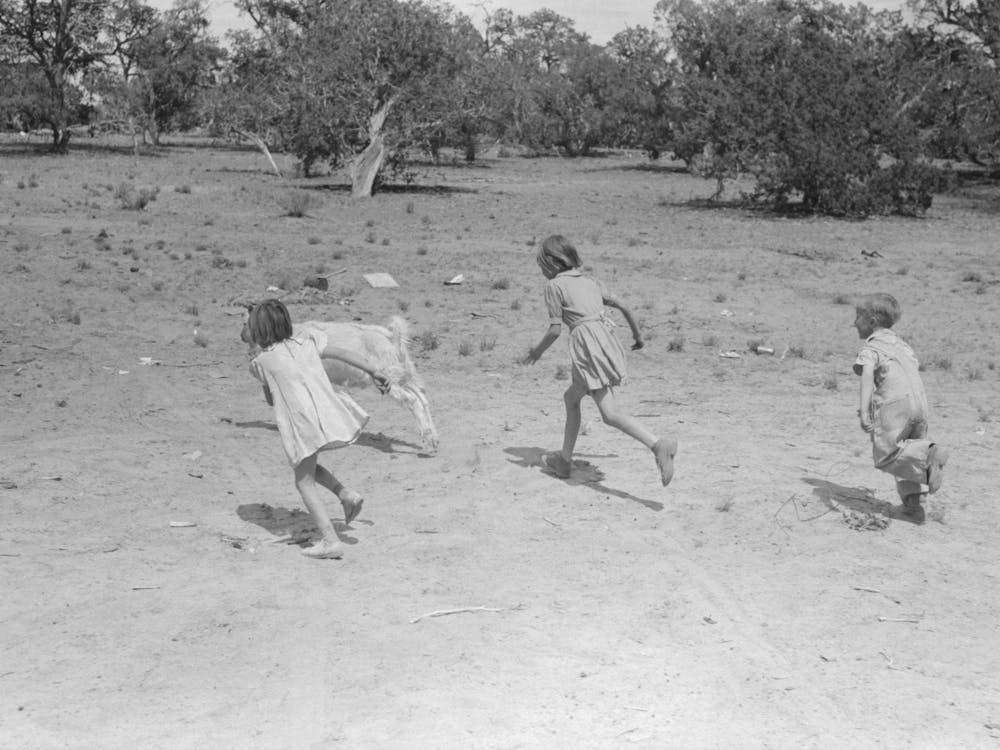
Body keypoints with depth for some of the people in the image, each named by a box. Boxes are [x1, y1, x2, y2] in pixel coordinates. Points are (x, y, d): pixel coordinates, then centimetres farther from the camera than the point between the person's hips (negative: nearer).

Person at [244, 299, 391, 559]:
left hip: (304, 425, -5)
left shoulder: (263, 361, 3)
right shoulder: (307, 341, 12)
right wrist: (375, 373, 17)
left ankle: (330, 541, -3)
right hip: (331, 416, 5)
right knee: (308, 467, 28)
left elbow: (270, 400, 13)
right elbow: (343, 354, 12)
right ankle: (347, 495, 11)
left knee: (305, 482, 6)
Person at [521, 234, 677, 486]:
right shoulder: (590, 282, 21)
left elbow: (555, 329, -4)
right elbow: (622, 306, 23)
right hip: (607, 341, 8)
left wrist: (536, 352, 11)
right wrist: (637, 333, 38)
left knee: (610, 413, -13)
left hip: (588, 346, -8)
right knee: (571, 397, 24)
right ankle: (564, 460, 30)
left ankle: (658, 445, -32)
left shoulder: (554, 285, 2)